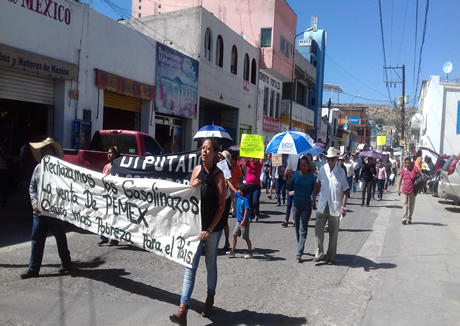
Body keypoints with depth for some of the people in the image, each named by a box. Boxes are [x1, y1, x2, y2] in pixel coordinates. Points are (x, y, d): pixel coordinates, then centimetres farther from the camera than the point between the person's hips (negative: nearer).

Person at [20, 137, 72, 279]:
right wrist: (34, 202, -3)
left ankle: (66, 263, 26)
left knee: (60, 238, 10)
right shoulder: (38, 167, 8)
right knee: (36, 239, 5)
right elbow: (32, 186, 11)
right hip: (39, 211, 5)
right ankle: (33, 268, 11)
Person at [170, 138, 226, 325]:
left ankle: (210, 299, 31)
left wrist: (209, 229, -15)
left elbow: (221, 206, -12)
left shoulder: (218, 175, -10)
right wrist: (192, 187, -11)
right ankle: (183, 309, -5)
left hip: (213, 227, -3)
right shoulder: (197, 169, 4)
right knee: (190, 266, -2)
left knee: (211, 265, 12)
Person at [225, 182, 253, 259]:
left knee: (246, 238, 3)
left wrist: (243, 221, -25)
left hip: (244, 222, -8)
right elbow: (233, 189, 16)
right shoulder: (239, 195, 2)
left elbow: (246, 211, -24)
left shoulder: (245, 200, -22)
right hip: (238, 221, 8)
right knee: (234, 235, 9)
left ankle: (250, 252, 17)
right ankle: (232, 251, 15)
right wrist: (227, 182, 25)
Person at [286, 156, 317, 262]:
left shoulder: (312, 176, -6)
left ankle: (299, 253, -6)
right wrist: (289, 176, -11)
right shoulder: (296, 174, -1)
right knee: (297, 227, 14)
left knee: (303, 229, -5)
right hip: (296, 204, 3)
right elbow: (290, 188, 0)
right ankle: (300, 248, 31)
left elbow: (314, 190, 1)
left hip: (306, 206, -3)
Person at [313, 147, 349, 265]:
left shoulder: (340, 172, -6)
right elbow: (317, 185, 13)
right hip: (322, 206, 2)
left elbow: (345, 190, -6)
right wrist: (314, 200, 10)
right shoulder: (322, 169, 2)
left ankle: (331, 256, 21)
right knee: (318, 230, 2)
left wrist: (343, 206, -12)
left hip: (335, 207, -2)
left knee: (333, 233, 8)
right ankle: (319, 253, 16)